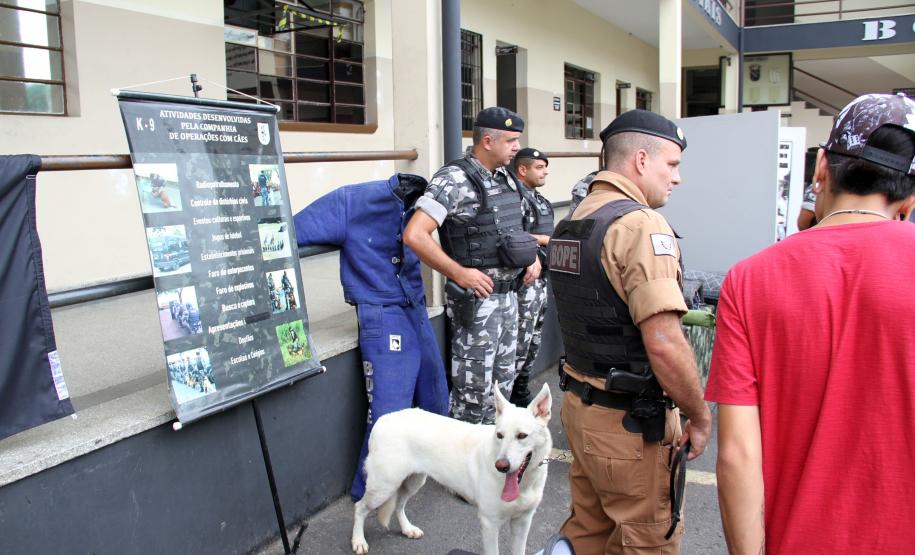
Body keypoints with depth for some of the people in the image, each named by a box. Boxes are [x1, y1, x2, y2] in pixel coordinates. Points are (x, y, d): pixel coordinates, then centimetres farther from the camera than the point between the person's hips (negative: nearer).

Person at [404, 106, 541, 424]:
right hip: (477, 299, -8)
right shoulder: (455, 180, -15)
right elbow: (414, 235, -24)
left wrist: (533, 256, 9)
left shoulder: (506, 179, 10)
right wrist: (459, 273, -20)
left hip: (509, 296, 8)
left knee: (503, 383, 18)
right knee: (474, 387, 2)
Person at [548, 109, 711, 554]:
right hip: (631, 420, -9)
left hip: (580, 401, 9)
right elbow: (664, 345, -26)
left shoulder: (573, 222, 10)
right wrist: (700, 417, -12)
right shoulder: (640, 223, -20)